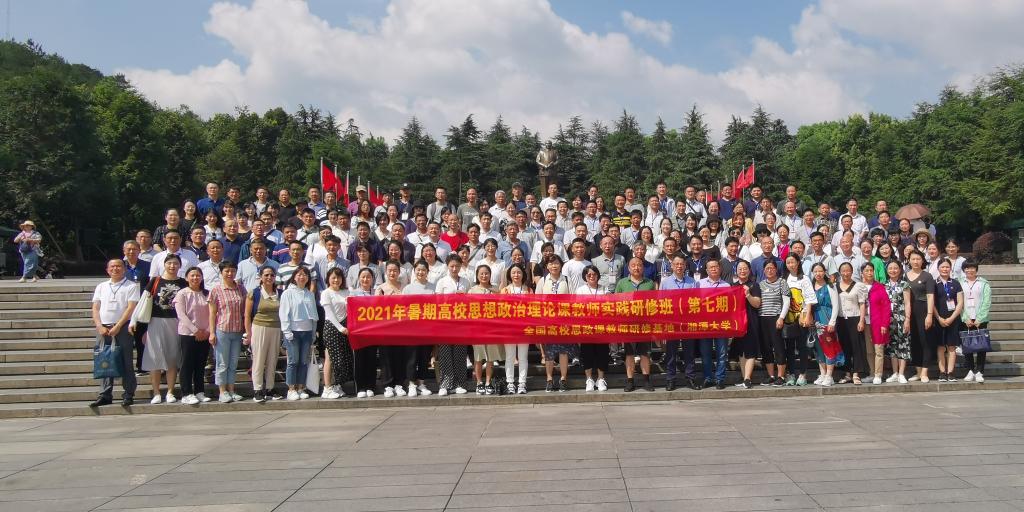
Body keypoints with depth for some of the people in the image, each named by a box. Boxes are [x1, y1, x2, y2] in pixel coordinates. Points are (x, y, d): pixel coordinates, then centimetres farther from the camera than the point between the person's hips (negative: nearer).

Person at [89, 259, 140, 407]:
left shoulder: (131, 286, 4)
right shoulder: (101, 287, 17)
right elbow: (95, 308, 12)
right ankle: (105, 395, 6)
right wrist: (100, 326, -4)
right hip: (103, 328, 4)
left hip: (122, 327, -4)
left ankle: (128, 395, 0)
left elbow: (131, 308, -5)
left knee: (125, 362, -3)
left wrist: (117, 326, -13)